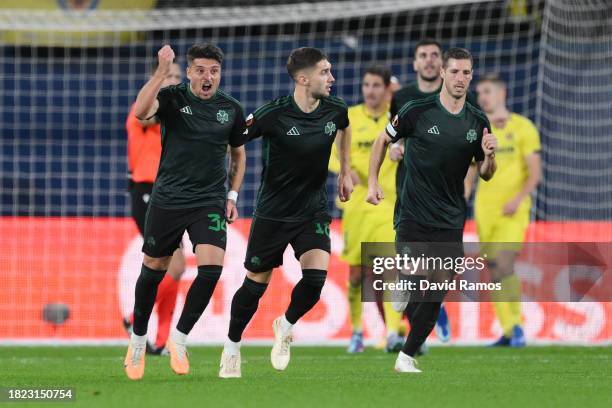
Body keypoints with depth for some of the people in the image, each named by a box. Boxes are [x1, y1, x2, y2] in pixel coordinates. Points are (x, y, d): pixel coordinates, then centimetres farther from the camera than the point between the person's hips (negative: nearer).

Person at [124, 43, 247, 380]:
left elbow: (238, 153, 19)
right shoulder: (172, 98, -6)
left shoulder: (231, 109, 4)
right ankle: (138, 339, 29)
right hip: (167, 199, -2)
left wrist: (233, 194, 11)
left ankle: (178, 339, 0)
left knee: (211, 268, -17)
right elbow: (140, 111, -28)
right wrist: (162, 71, -33)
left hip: (210, 202, 2)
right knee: (153, 271, 7)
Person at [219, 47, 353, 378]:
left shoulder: (335, 110, -5)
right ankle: (231, 349, 29)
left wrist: (345, 171, 23)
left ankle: (285, 326, 13)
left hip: (313, 211, 3)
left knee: (315, 277, -17)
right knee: (255, 285, 6)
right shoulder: (273, 114, -20)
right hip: (272, 213, -3)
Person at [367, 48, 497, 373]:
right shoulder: (418, 111, -7)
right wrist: (373, 182, 0)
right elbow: (382, 141, 7)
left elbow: (485, 175, 13)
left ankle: (407, 356, 8)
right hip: (413, 218, -3)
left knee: (437, 291, 0)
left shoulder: (478, 122, 4)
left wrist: (489, 156, -9)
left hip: (450, 222, 3)